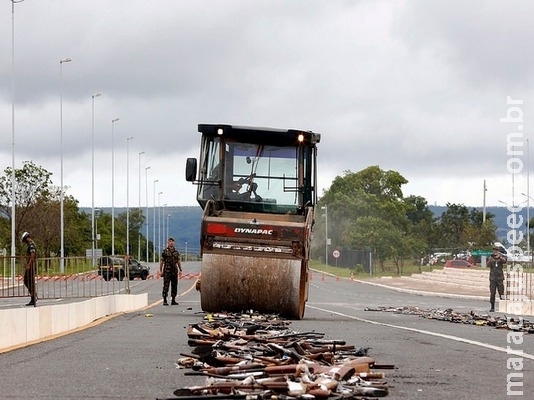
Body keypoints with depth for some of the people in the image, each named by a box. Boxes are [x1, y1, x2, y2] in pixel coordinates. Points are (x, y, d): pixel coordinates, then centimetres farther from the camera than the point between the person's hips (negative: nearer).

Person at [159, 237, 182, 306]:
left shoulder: (176, 251, 12)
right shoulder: (165, 251, -1)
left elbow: (178, 261, 16)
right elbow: (161, 261, -2)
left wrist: (180, 270, 11)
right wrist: (160, 270, -7)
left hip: (174, 271, 5)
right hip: (167, 270, -5)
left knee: (174, 286, 6)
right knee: (166, 285, -6)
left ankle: (173, 300, 12)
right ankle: (164, 300, -4)